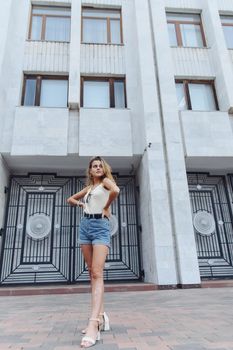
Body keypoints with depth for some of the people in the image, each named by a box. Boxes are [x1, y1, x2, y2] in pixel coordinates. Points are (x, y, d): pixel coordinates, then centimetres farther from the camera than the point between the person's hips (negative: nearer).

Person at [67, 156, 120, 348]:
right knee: (92, 273, 6)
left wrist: (106, 207, -9)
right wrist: (81, 203, 12)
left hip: (100, 226, -7)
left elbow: (116, 190, -21)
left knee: (97, 273, -16)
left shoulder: (106, 181, 3)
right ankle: (101, 316, 14)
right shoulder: (88, 187, 20)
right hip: (85, 226, 7)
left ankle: (93, 324, -21)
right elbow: (70, 199, 31)